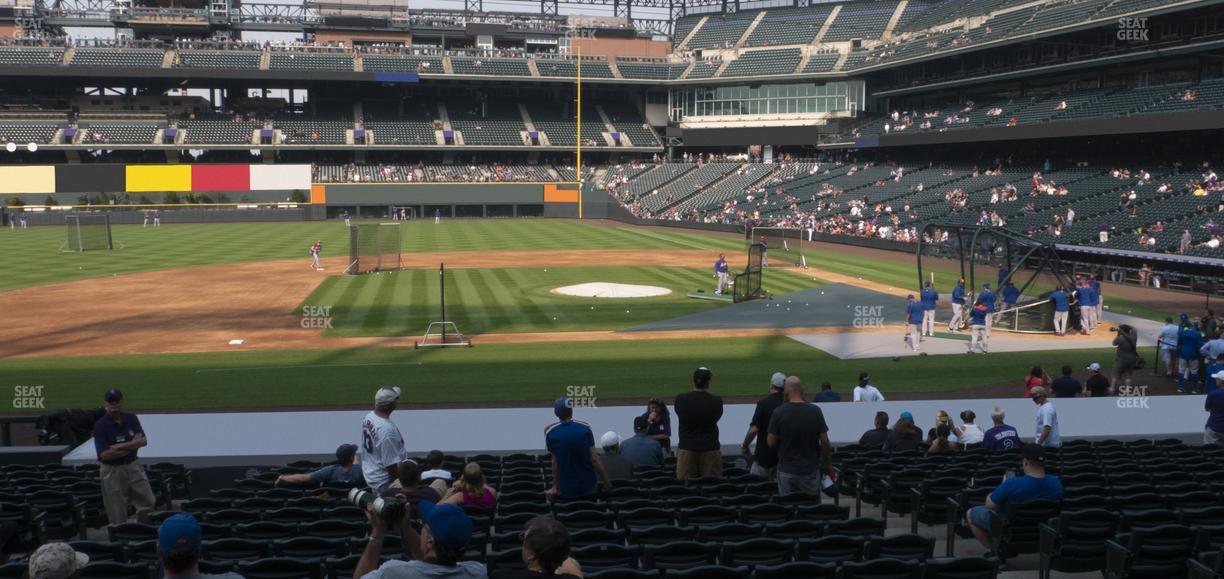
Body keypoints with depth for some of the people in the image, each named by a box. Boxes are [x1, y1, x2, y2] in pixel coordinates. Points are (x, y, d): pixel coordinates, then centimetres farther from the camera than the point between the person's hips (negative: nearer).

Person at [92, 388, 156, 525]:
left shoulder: (131, 418, 2)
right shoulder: (100, 426, -11)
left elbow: (143, 441, -8)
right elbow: (104, 455, -19)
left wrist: (120, 447, -18)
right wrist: (132, 446, -13)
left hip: (133, 467, 4)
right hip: (112, 471, -4)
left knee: (149, 504, 5)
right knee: (117, 515, 3)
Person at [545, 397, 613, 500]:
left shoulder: (550, 432, -10)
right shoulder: (584, 428, -9)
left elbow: (555, 462, -7)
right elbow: (594, 459, -9)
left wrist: (556, 487, 2)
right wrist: (607, 482, -1)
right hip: (588, 486, 1)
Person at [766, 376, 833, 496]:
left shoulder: (778, 412, -10)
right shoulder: (815, 411, -6)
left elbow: (771, 443, -4)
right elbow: (824, 442, -3)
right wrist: (828, 465, 10)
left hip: (786, 471, -1)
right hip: (810, 470, 1)